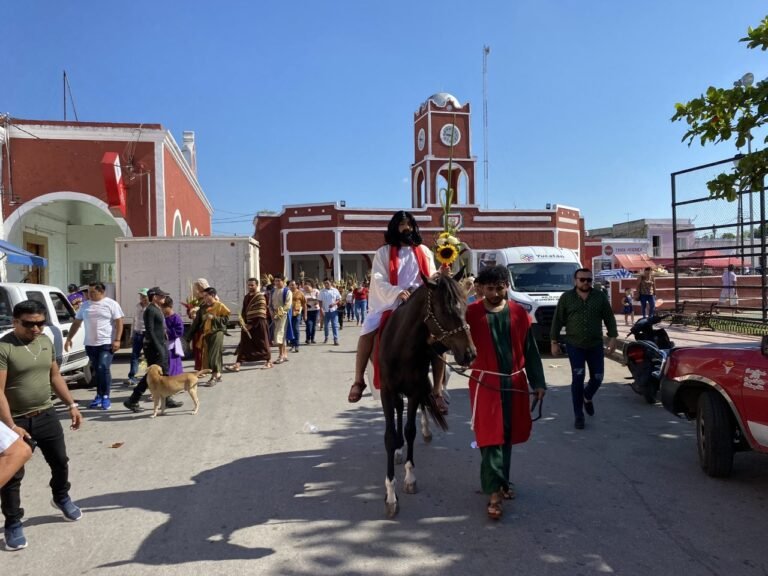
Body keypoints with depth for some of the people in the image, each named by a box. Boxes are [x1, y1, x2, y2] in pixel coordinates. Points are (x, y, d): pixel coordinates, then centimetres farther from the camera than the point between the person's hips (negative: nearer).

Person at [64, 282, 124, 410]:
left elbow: (119, 322, -7)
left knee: (103, 369, -13)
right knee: (97, 370, 11)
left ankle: (105, 397, -4)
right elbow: (76, 323, 18)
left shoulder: (111, 304, -3)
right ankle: (99, 395, 20)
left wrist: (117, 340, -15)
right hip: (90, 344, 5)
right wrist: (69, 339, 12)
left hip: (106, 343, -5)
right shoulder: (85, 305, 12)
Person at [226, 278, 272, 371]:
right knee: (243, 345, 0)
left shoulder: (260, 297, -11)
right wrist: (243, 323, 1)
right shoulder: (246, 297, 12)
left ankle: (269, 361, 25)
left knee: (262, 344, 7)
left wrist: (252, 325, -17)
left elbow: (260, 315, -16)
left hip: (258, 325, -6)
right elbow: (243, 311, 15)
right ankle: (237, 365, -4)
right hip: (247, 325, 6)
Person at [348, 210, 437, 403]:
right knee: (367, 332, -24)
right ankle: (358, 381, -9)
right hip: (389, 303, -1)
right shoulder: (384, 252, 6)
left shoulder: (423, 251, 14)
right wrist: (397, 292, -24)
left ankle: (437, 389, -9)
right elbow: (378, 280, -6)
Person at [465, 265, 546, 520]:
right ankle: (494, 491, -1)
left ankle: (502, 480, 33)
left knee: (508, 434, 15)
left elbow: (531, 350, 7)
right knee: (490, 435, -5)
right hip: (485, 382, -3)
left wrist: (537, 382, 5)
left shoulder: (519, 314, 3)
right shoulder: (471, 313, -6)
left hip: (515, 382, 4)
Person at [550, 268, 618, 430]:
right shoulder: (566, 297, 0)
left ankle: (588, 398, 40)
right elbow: (557, 321, 2)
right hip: (574, 346, -2)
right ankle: (579, 415, 4)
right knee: (577, 379, -6)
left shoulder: (600, 297, 4)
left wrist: (613, 338, -2)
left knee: (597, 378, 6)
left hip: (596, 345, 2)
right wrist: (554, 342, -1)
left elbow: (609, 318, 7)